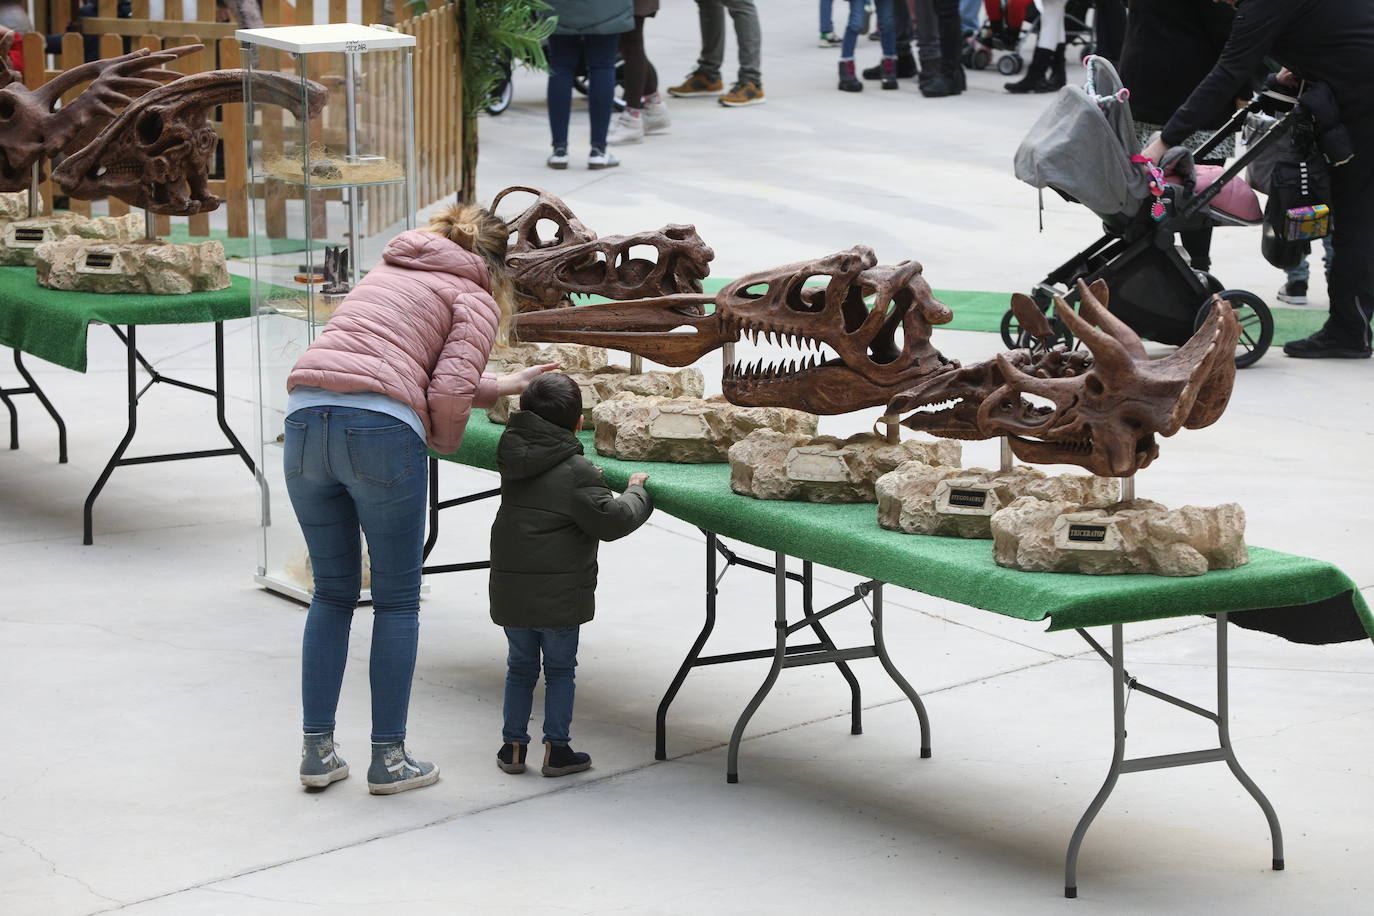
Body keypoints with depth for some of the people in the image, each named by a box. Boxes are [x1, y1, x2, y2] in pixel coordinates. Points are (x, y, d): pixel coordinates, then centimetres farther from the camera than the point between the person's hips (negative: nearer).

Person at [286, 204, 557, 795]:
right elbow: (449, 394, -6)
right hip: (379, 430, -6)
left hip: (305, 418, 6)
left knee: (332, 594, 17)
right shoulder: (478, 301, 9)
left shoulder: (388, 271, 30)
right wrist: (446, 442, 14)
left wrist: (500, 387, 39)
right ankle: (388, 758, 12)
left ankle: (317, 749, 18)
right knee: (396, 601, 9)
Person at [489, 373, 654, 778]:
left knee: (520, 666, 16)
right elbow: (611, 520, -17)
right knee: (560, 669, 8)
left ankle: (513, 744, 18)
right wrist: (636, 491, -1)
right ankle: (556, 748, 9)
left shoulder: (513, 459, 4)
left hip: (510, 587, 5)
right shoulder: (577, 472, -15)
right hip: (558, 591, -5)